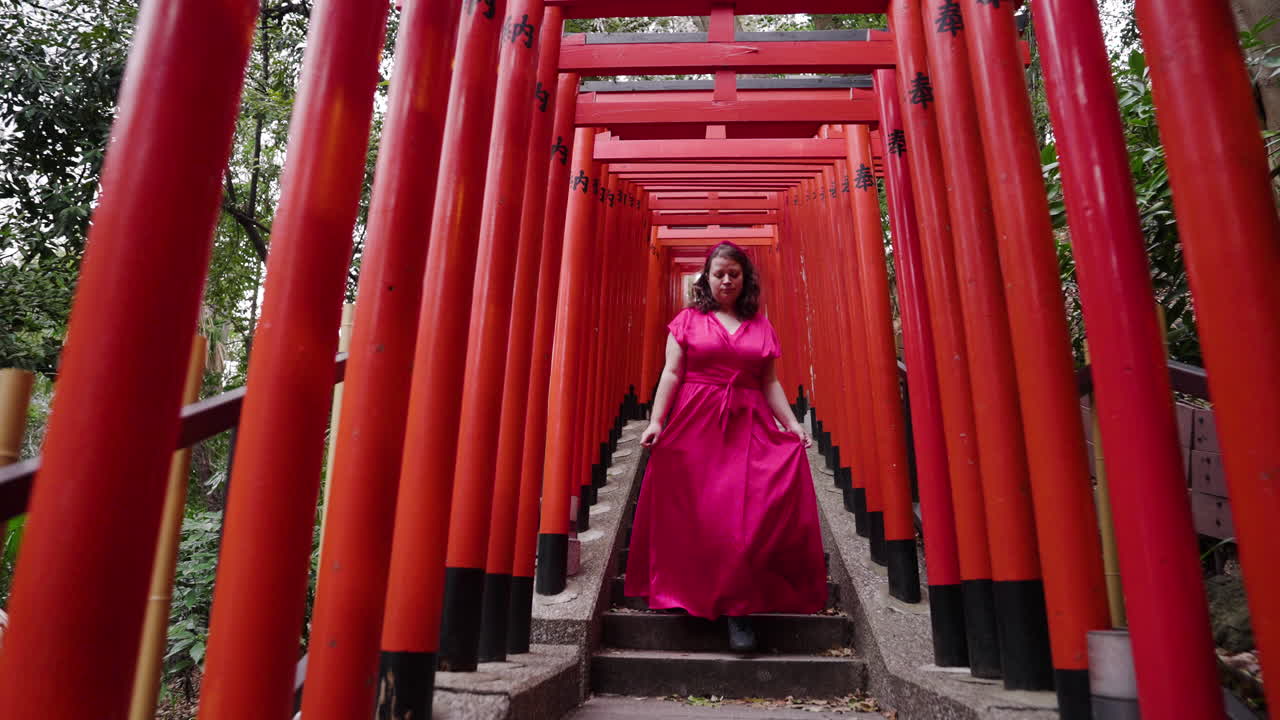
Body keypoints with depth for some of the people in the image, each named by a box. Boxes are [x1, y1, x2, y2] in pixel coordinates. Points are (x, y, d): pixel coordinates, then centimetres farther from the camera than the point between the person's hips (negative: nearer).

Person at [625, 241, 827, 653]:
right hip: (695, 423, -1)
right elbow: (671, 373, 2)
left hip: (748, 426, 1)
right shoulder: (689, 319, 8)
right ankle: (682, 593, 16)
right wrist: (656, 421, -8)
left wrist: (792, 424, 2)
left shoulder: (760, 326, 13)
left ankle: (739, 607, -1)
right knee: (694, 514, 1)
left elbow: (770, 382, 13)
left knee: (748, 514, -7)